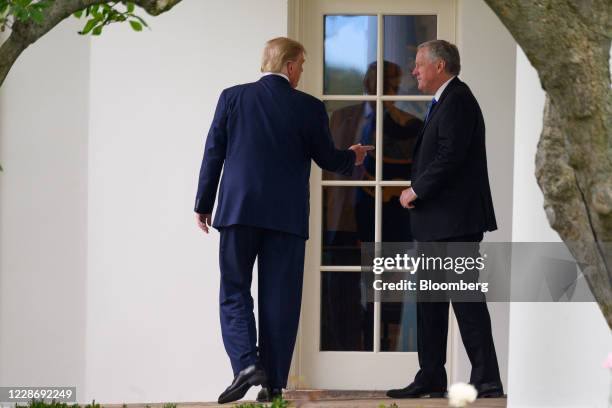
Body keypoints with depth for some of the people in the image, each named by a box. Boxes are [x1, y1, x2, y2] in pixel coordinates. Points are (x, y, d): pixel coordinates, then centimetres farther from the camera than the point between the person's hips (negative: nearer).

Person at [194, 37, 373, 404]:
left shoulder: (233, 97, 1)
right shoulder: (309, 108, -1)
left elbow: (214, 153, 2)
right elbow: (327, 158, 7)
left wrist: (203, 204, 11)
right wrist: (353, 157, 30)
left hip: (238, 209, 0)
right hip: (287, 217, 0)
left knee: (234, 292, 8)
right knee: (280, 298, 6)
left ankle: (246, 363, -12)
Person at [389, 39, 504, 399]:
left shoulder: (457, 100, -13)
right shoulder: (445, 101, 19)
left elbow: (450, 157, -22)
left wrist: (416, 191, -13)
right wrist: (418, 190, 6)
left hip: (455, 220, -11)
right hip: (437, 221, 11)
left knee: (467, 299, -9)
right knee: (430, 300, 13)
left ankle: (487, 382, -8)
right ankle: (431, 378, 19)